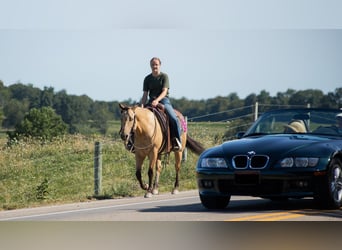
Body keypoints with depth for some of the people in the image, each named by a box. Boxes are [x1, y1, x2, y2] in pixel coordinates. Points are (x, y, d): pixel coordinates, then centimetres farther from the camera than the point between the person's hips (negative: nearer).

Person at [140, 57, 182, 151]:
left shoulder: (164, 76, 1)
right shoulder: (147, 79, 10)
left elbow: (164, 91, -10)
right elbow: (145, 94, 9)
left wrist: (157, 100, -27)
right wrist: (142, 106, -7)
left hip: (164, 100, -3)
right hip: (151, 102, 3)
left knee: (174, 119, -25)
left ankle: (177, 141, -12)